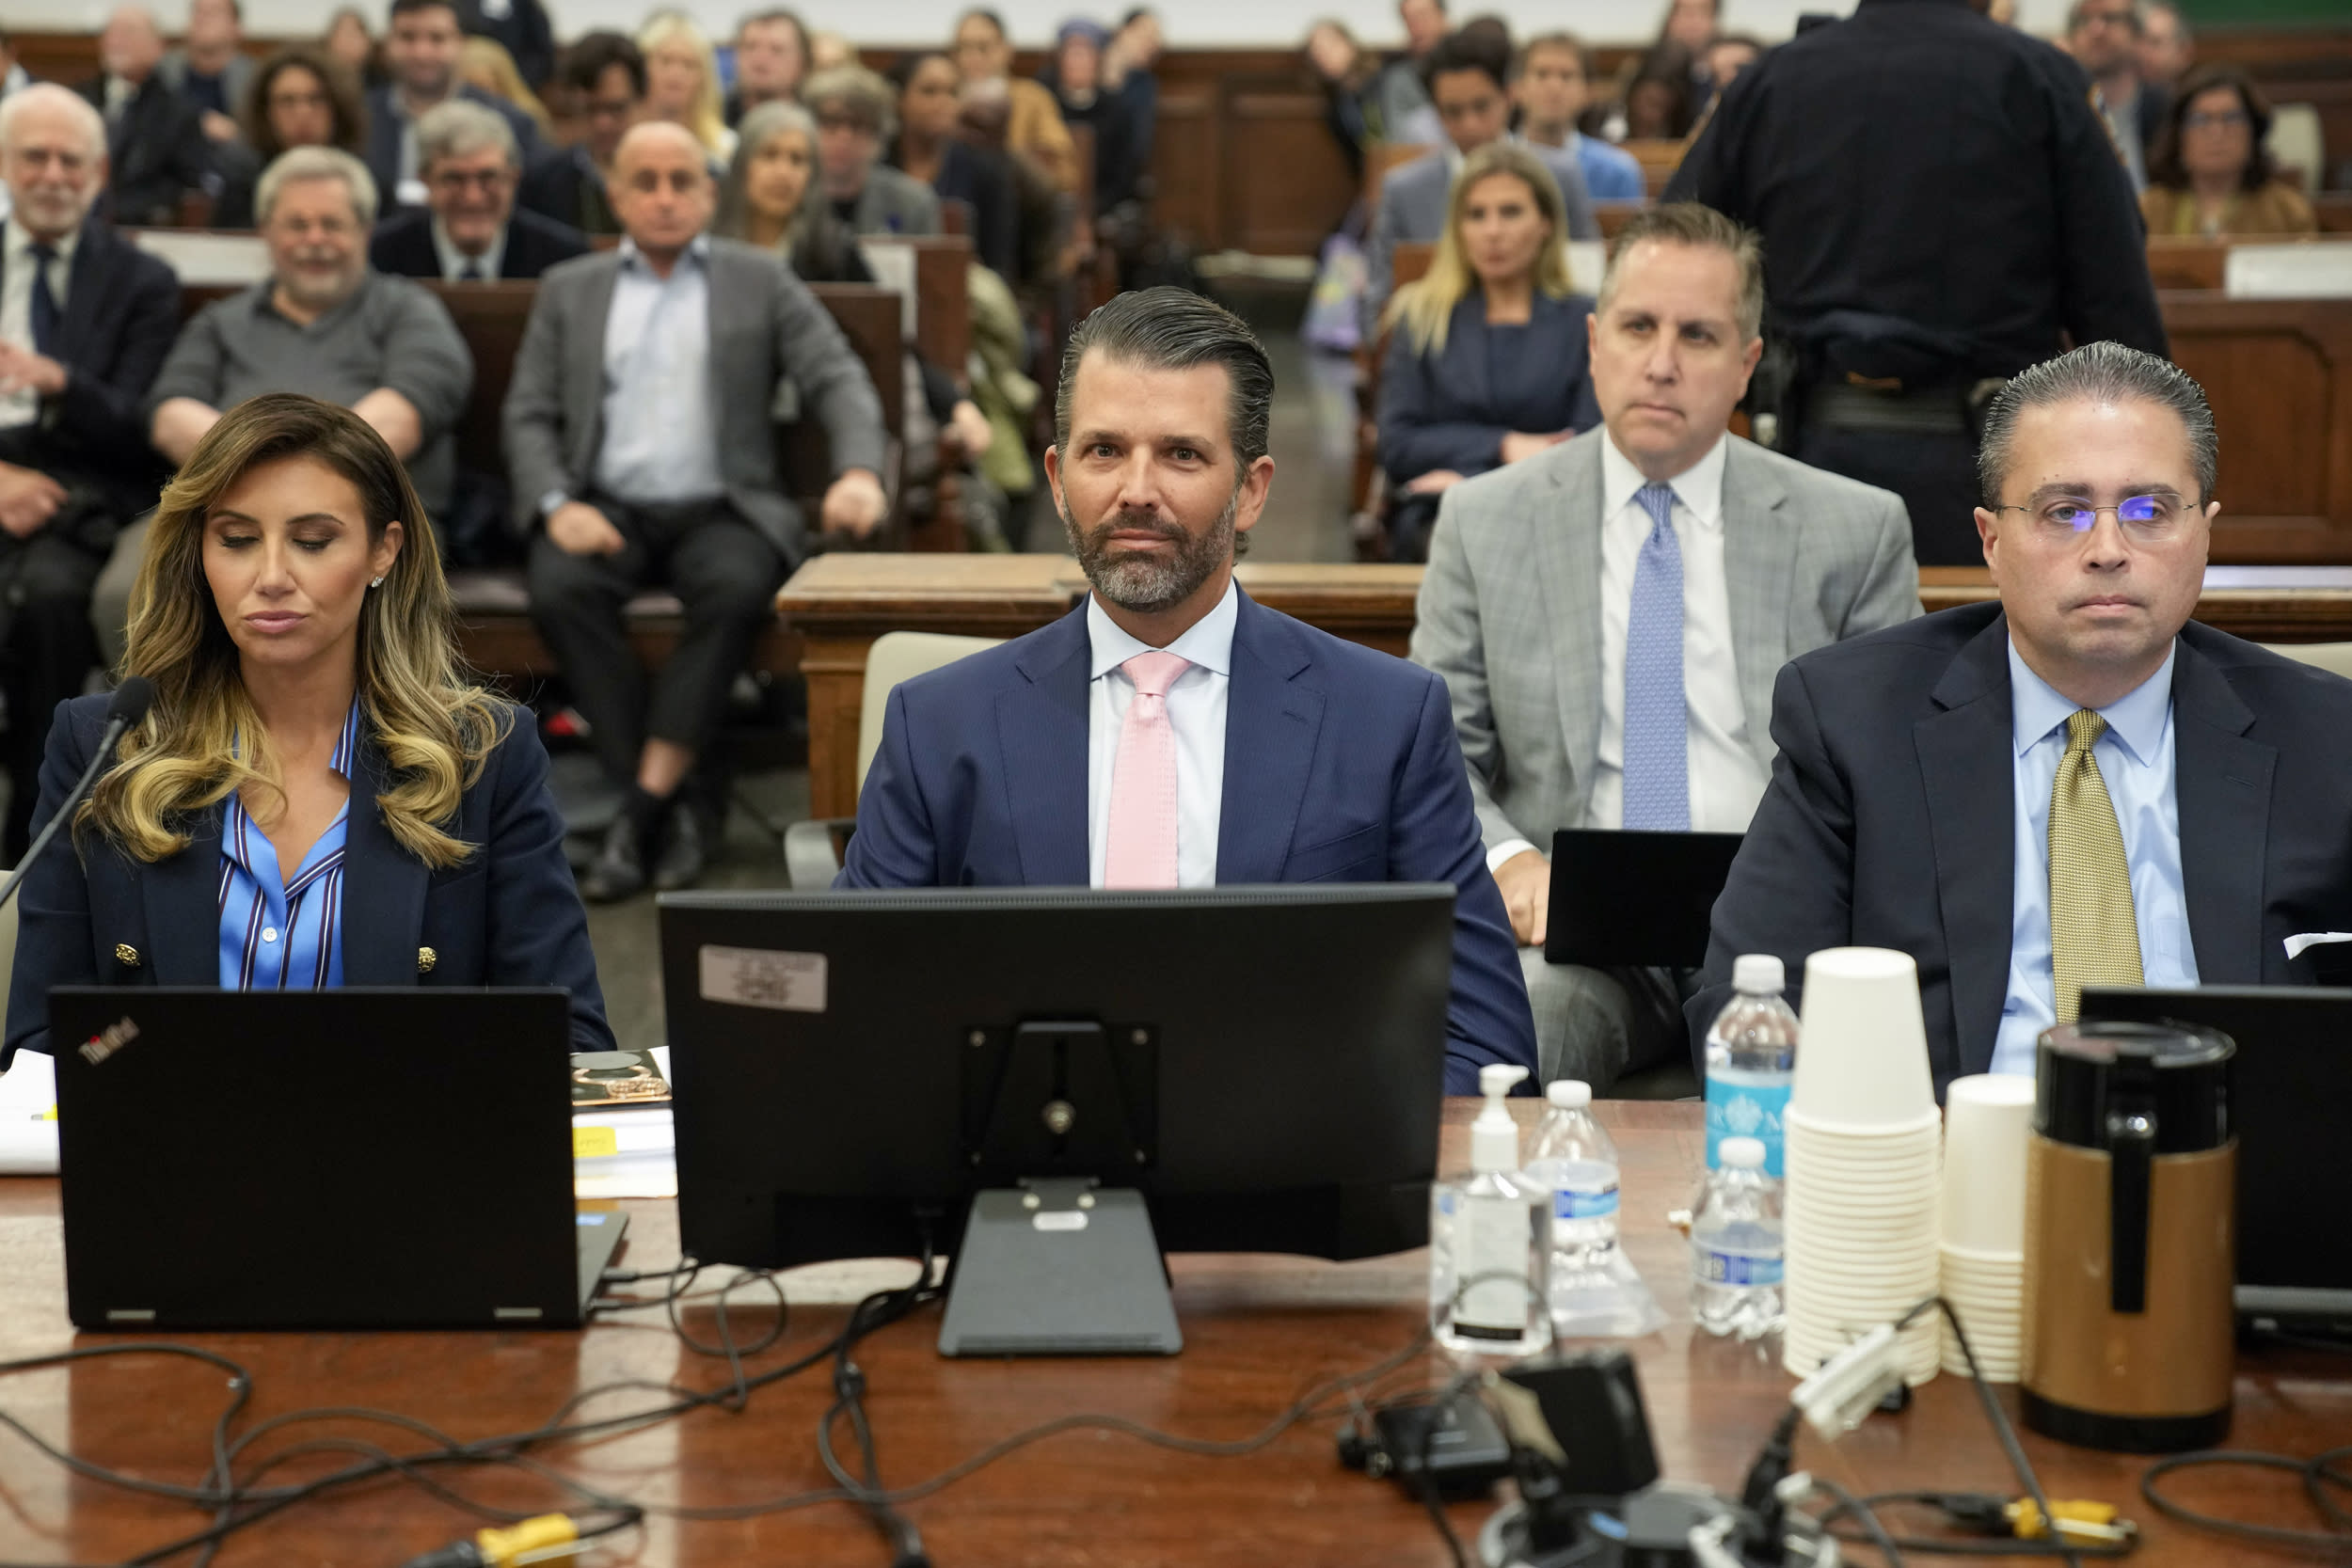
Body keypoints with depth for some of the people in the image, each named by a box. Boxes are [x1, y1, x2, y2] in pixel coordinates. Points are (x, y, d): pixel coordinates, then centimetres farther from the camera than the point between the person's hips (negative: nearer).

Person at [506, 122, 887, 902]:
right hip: (606, 508, 1)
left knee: (736, 588, -35)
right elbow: (529, 415, 11)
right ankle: (670, 812, -26)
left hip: (720, 508, -1)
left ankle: (645, 806, -30)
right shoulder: (569, 289, 17)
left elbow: (839, 380, 3)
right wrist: (557, 505, -10)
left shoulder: (760, 281, 14)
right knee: (561, 589, -32)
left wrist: (858, 471, -18)